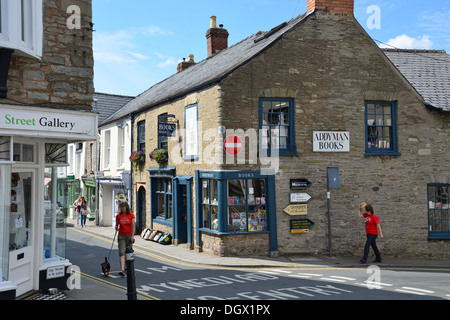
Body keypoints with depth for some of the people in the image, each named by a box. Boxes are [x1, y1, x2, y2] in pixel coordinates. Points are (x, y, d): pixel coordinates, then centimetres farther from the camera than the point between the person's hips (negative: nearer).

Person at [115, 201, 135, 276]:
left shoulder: (131, 215, -3)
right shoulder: (118, 216, 3)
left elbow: (133, 225, -4)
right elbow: (117, 224, 14)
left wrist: (132, 235, -11)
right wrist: (116, 227, -10)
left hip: (129, 235, 0)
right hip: (121, 236, 1)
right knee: (121, 252, -12)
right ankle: (122, 270, -20)